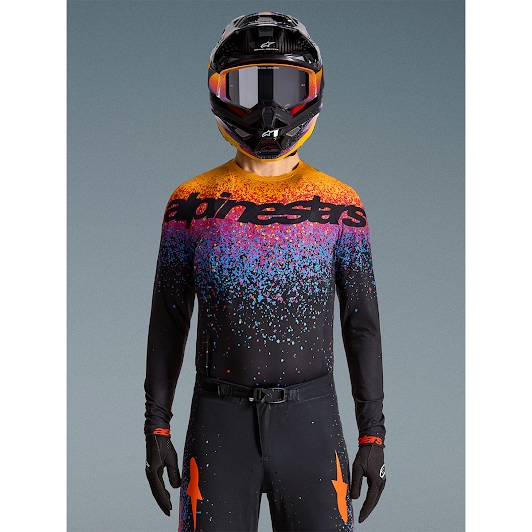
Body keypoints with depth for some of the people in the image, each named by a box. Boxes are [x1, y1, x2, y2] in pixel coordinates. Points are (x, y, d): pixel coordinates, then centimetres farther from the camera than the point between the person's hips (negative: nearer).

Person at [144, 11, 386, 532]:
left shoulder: (339, 206, 2)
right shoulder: (193, 201, 2)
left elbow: (361, 323, 3)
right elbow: (168, 320, 5)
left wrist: (373, 437, -1)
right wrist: (156, 429, -1)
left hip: (310, 422, 0)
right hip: (220, 424, 0)